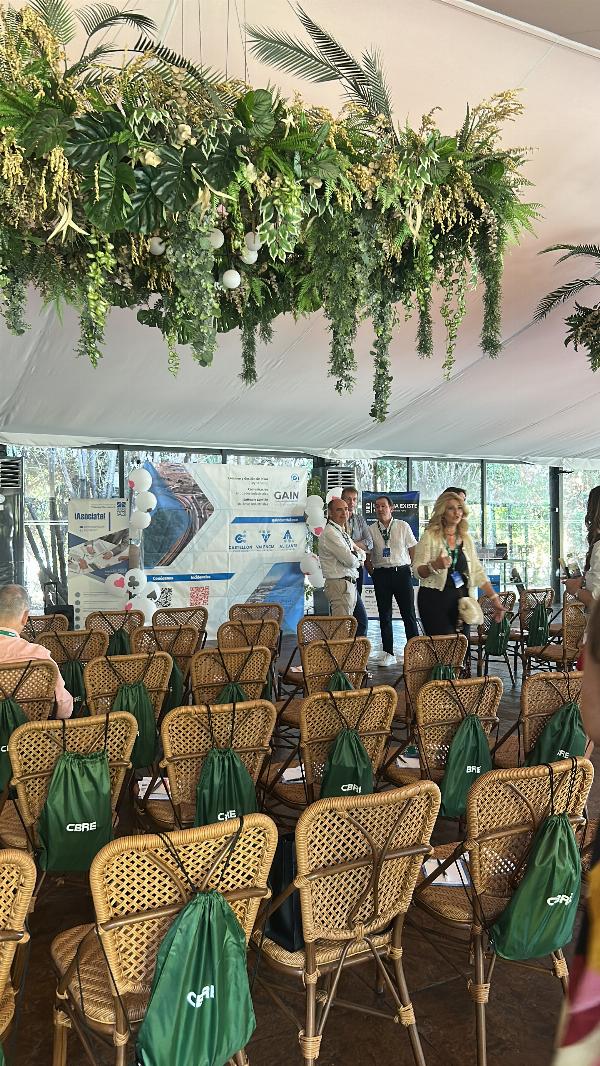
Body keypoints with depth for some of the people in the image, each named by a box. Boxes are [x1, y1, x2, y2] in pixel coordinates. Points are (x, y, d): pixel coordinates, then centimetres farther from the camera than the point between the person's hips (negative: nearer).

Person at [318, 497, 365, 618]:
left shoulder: (343, 533, 18)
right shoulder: (329, 533, -14)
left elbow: (362, 555, 16)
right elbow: (350, 560, -18)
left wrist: (354, 554, -5)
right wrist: (358, 555, 4)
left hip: (350, 584, 10)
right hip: (340, 584, -10)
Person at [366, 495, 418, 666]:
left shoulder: (403, 526, 4)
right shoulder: (371, 530, 4)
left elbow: (413, 549, 8)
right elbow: (367, 556, 9)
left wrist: (412, 569, 2)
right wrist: (373, 573, 2)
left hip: (402, 572, -1)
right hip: (381, 574, 1)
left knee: (408, 614, 1)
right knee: (384, 615, 5)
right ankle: (388, 654, 13)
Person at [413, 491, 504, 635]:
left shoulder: (466, 538, 10)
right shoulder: (430, 536, -4)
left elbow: (477, 571, 11)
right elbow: (418, 570, -9)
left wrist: (494, 598, 5)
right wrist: (434, 565, -30)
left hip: (461, 599, 5)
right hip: (435, 599, -5)